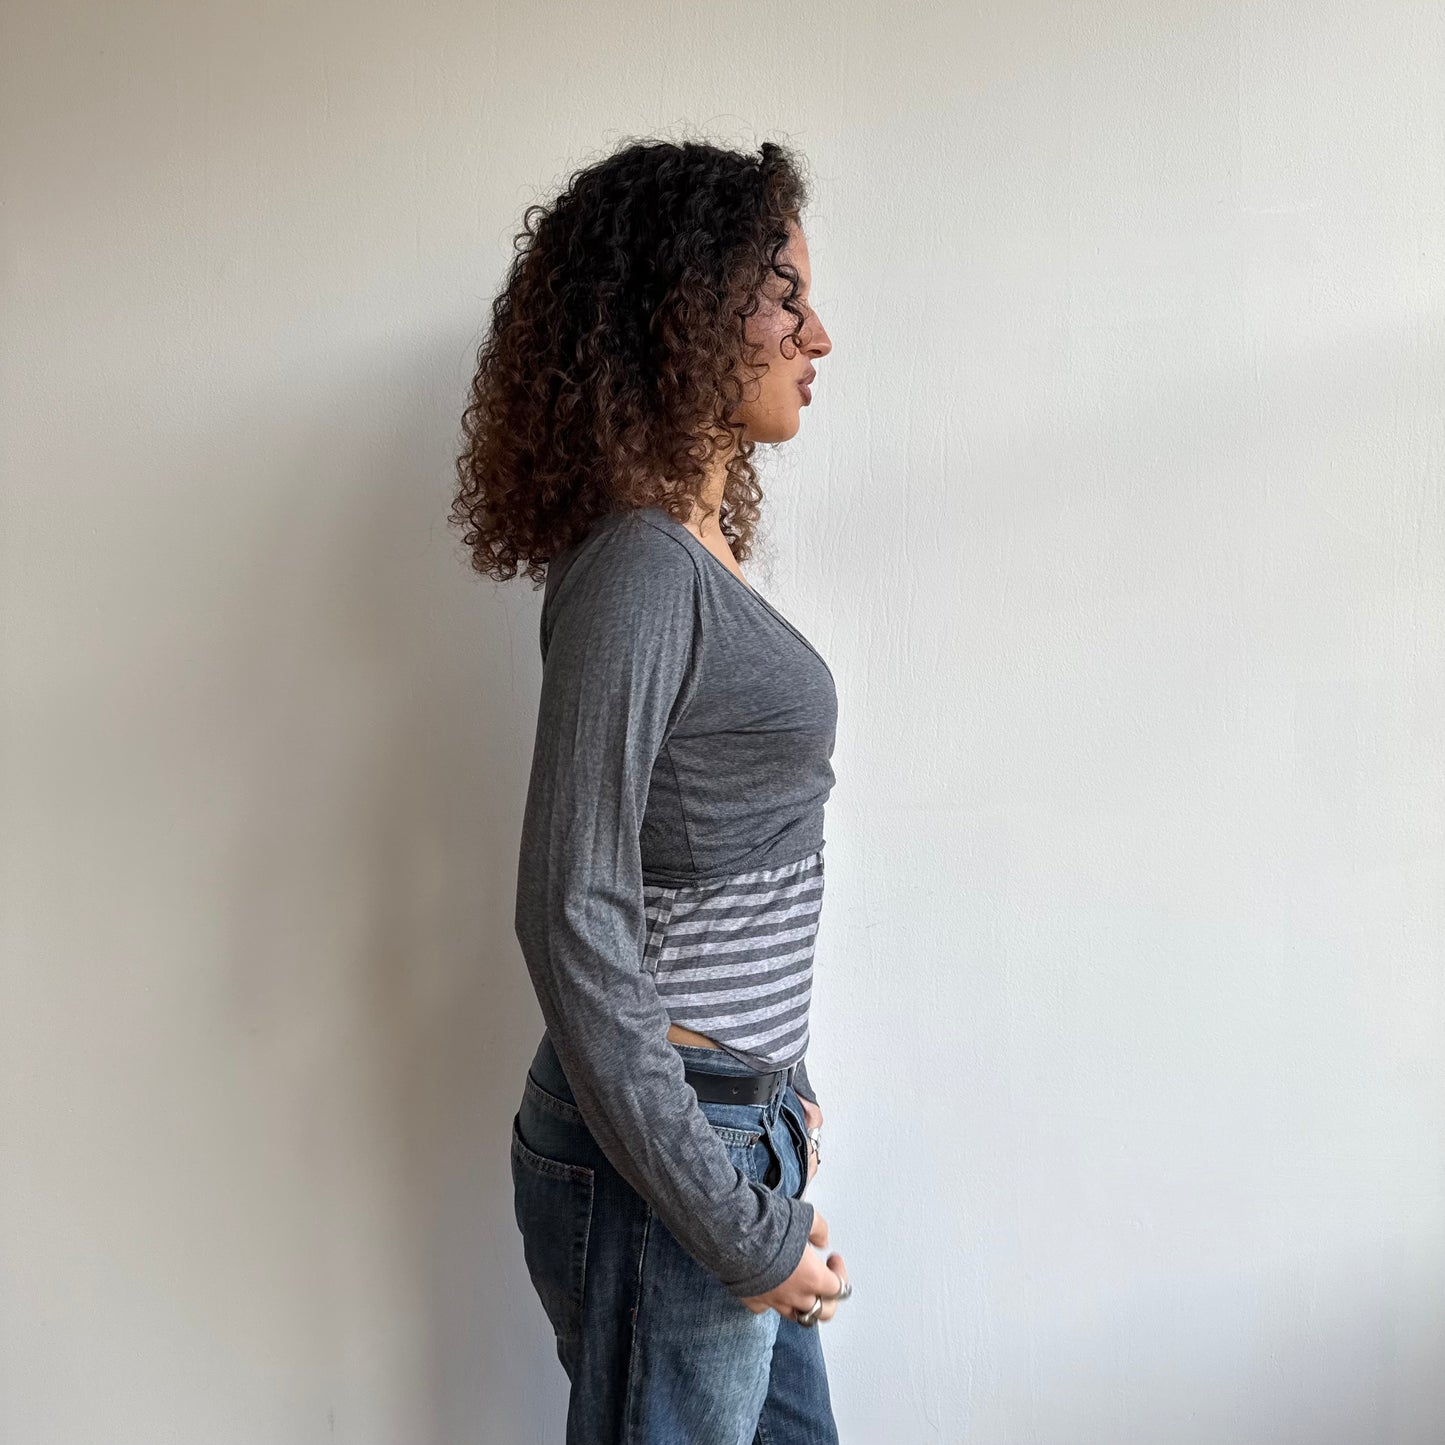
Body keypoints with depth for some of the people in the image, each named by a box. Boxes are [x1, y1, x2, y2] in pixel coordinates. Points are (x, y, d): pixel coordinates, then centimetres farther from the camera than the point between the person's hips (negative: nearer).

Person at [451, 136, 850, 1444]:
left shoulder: (702, 552, 7)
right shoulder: (637, 574, -20)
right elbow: (576, 923, -22)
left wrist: (773, 1088, 12)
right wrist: (734, 1227, -17)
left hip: (737, 1126, 8)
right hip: (659, 1155, -8)